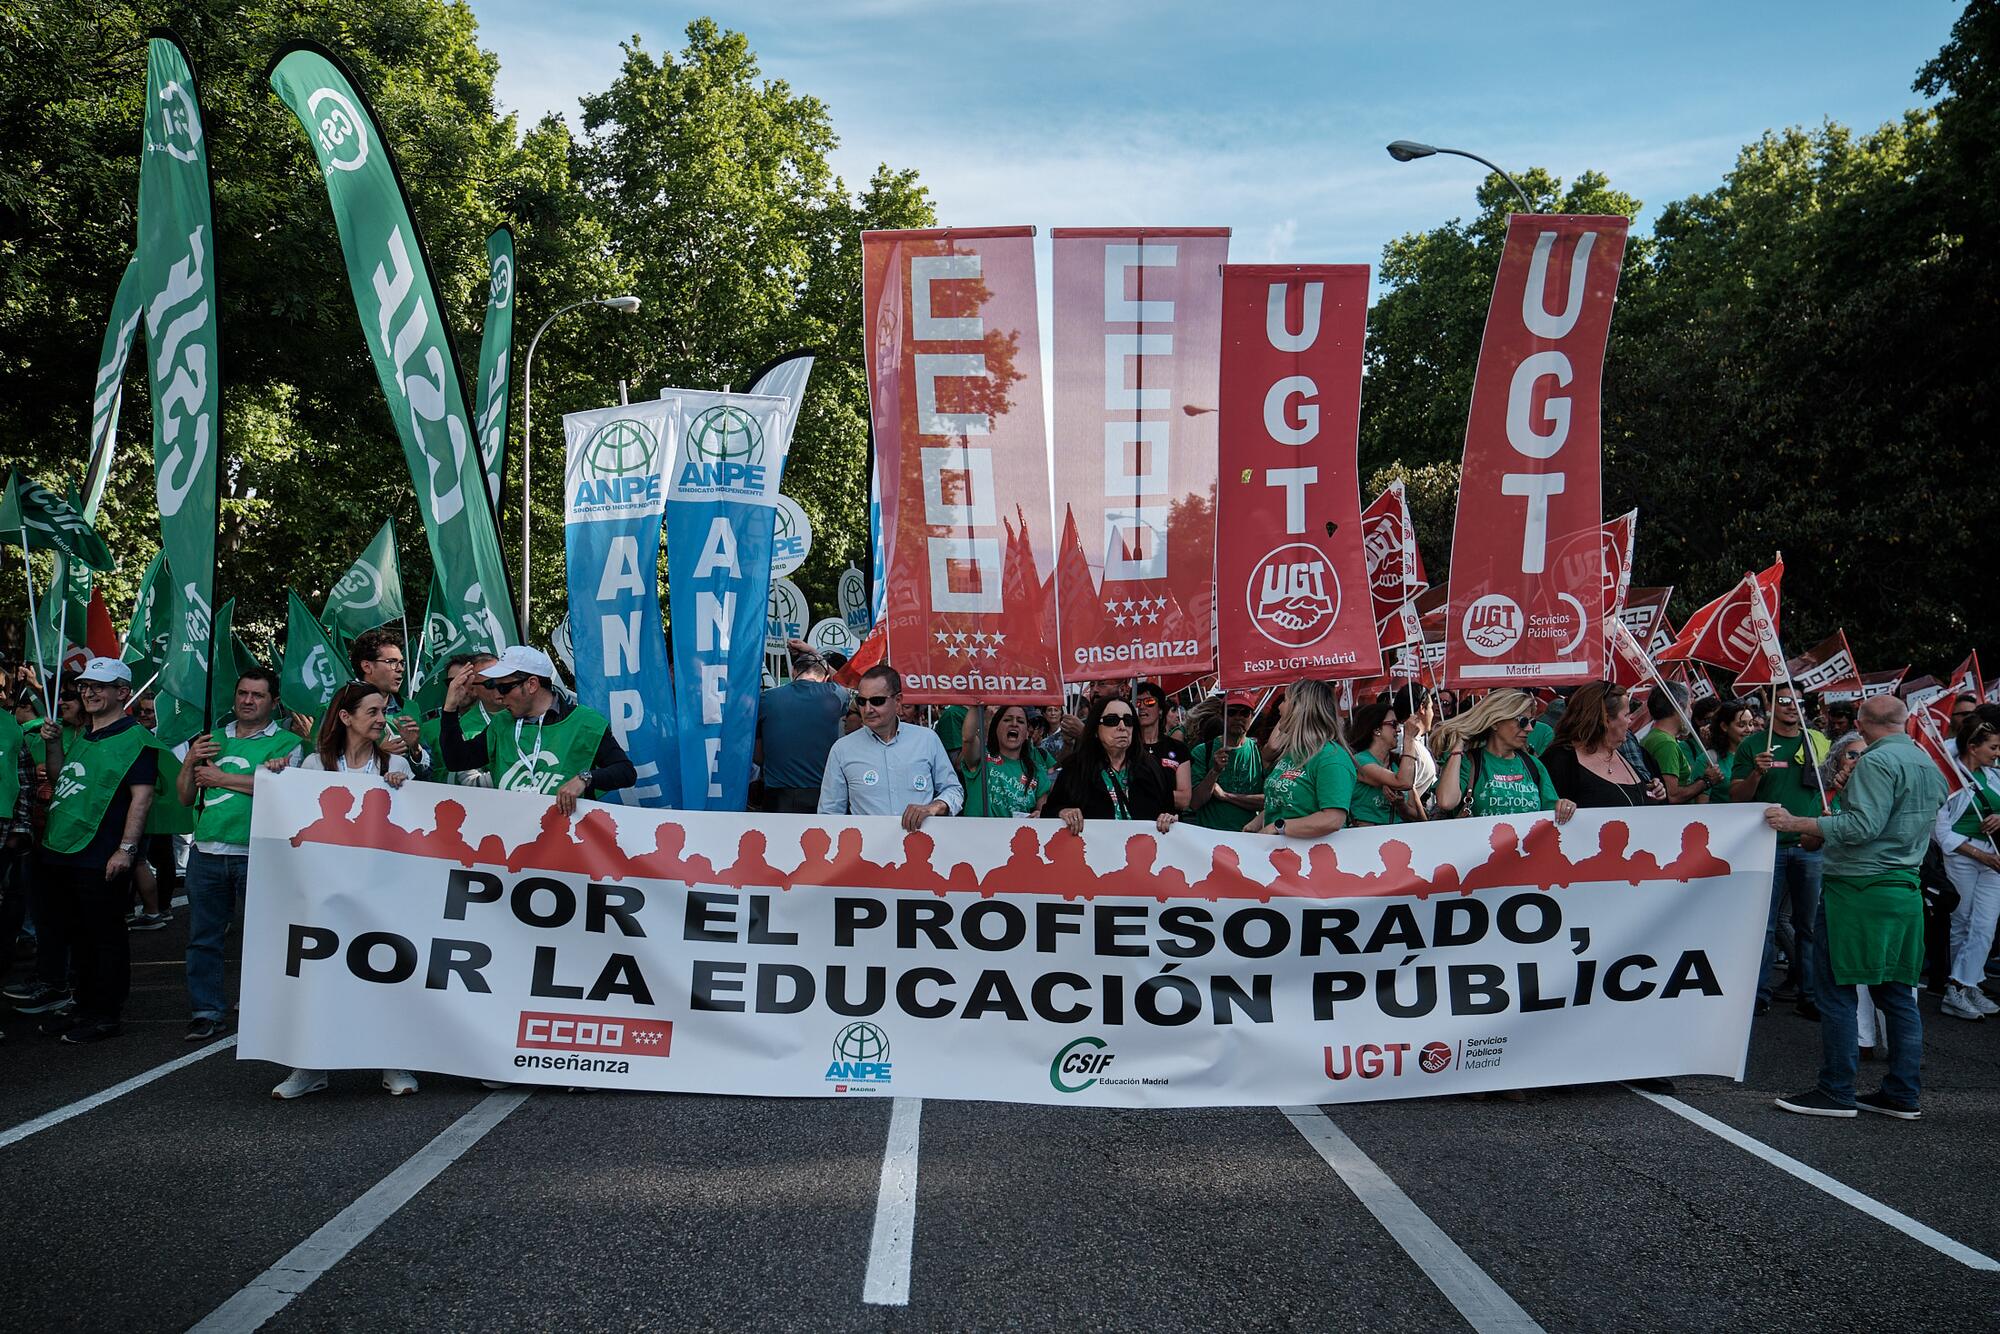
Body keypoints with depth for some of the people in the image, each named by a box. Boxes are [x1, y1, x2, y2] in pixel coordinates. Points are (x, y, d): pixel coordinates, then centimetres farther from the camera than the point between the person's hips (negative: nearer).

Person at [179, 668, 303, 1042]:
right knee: (203, 936, 8)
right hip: (206, 853, 5)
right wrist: (190, 762, 1)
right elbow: (185, 797, 19)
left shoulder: (286, 742, 3)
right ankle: (207, 1010, 17)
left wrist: (221, 778, -9)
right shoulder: (213, 738, 18)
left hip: (257, 854, -5)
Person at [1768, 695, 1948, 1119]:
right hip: (1905, 889, 9)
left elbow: (1862, 826, -23)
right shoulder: (1929, 765, 15)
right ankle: (1904, 1094, 16)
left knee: (1836, 989, -2)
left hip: (1857, 886, -9)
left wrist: (1796, 823, -20)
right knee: (1896, 992, 12)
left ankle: (1836, 1091, 1)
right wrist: (1834, 820, 29)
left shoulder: (1878, 761, -14)